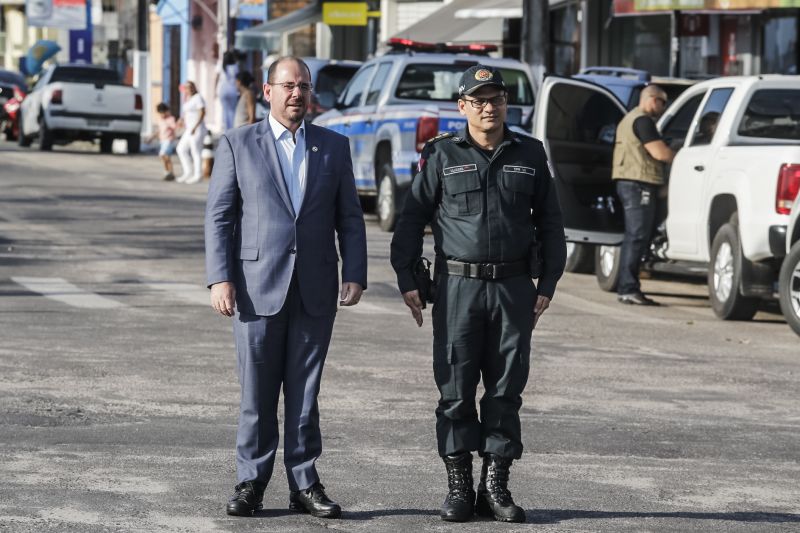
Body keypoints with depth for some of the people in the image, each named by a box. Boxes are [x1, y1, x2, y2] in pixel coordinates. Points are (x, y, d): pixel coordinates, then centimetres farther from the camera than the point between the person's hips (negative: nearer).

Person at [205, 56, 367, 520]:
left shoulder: (334, 146, 10)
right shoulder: (237, 145, 4)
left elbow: (349, 218, 9)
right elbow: (219, 217, 1)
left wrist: (355, 274, -2)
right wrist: (220, 278, -8)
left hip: (315, 290, 2)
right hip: (258, 286, -2)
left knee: (305, 392, 5)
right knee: (257, 393, 1)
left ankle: (304, 483, 10)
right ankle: (251, 482, 9)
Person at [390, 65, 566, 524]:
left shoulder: (530, 155, 9)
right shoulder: (442, 155, 3)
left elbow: (550, 224, 12)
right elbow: (412, 219, 4)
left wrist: (547, 285, 6)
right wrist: (407, 279, -2)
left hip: (514, 287, 2)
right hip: (458, 284, -2)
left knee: (506, 390, 3)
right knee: (456, 389, 0)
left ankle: (496, 487, 10)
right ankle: (459, 487, 6)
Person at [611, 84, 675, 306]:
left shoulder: (629, 119, 24)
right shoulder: (643, 120, -11)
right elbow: (659, 152, -17)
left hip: (629, 182, 11)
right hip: (639, 182, -11)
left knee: (634, 237, 12)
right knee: (637, 236, -12)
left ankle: (627, 288, 12)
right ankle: (628, 289, -15)